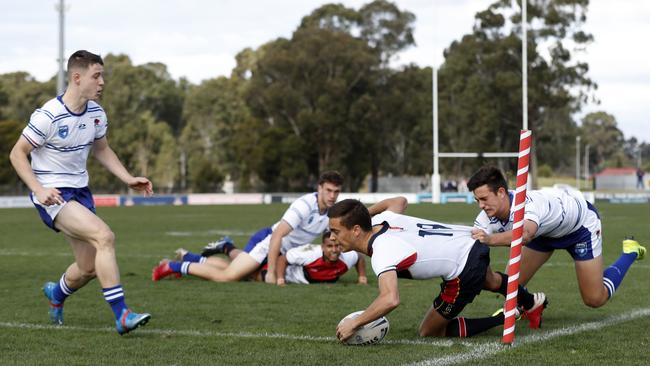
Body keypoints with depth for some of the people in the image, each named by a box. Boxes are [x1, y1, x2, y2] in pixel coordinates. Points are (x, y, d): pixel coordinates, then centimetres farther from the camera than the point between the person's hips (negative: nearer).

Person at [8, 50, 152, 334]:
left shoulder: (96, 113, 2)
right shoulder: (48, 116, -19)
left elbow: (101, 150, 19)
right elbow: (17, 154, -12)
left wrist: (128, 179, 7)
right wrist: (39, 190, -23)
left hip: (80, 191, 8)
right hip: (52, 194, -7)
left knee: (90, 268, 8)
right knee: (105, 236, -27)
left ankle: (57, 294, 43)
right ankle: (121, 316, -24)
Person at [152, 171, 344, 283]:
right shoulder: (304, 205, -27)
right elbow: (276, 236, -30)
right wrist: (271, 273, -30)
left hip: (283, 250, 8)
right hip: (267, 241, -8)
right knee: (226, 277, -19)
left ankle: (228, 249, 45)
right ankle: (174, 267, -4)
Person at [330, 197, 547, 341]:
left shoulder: (382, 252, -30)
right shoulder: (379, 219, -6)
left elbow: (390, 300, -45)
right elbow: (399, 201, 19)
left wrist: (353, 324, -36)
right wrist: (363, 213, 18)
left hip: (465, 273, -9)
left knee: (428, 333, 4)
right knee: (490, 281, 41)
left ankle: (505, 319, 8)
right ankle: (532, 303, 68)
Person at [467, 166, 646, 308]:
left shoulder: (527, 203, -47)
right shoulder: (487, 219, -26)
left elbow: (525, 234, -69)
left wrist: (490, 239, -84)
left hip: (582, 223, -6)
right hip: (544, 230, 6)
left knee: (595, 299, 2)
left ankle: (630, 252, 24)